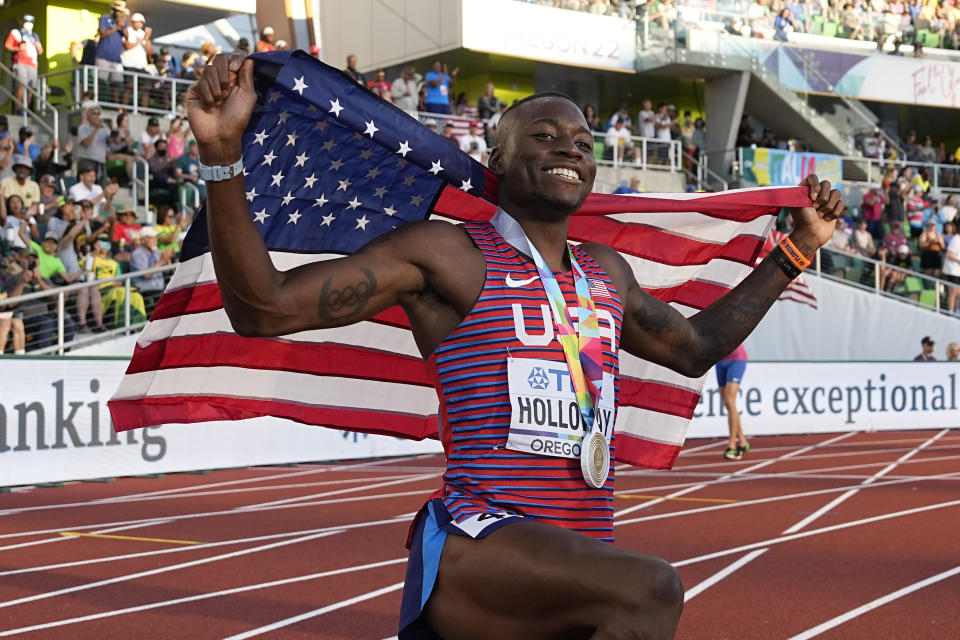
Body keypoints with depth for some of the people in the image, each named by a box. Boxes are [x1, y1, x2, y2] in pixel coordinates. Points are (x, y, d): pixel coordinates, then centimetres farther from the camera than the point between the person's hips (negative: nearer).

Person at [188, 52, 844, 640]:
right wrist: (224, 152, -19)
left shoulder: (605, 272, 20)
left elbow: (694, 348, 38)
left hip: (582, 564, 8)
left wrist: (796, 250, 37)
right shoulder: (445, 252, -1)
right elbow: (264, 310, -7)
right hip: (472, 544, -8)